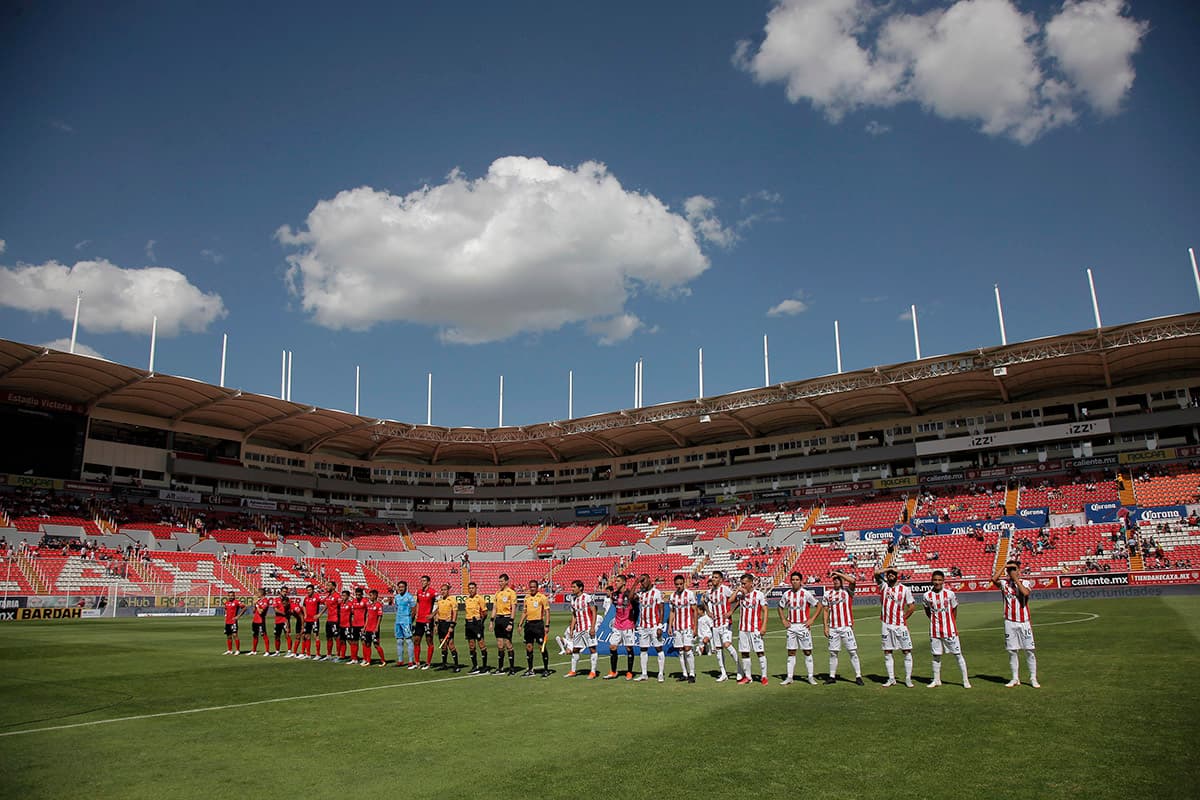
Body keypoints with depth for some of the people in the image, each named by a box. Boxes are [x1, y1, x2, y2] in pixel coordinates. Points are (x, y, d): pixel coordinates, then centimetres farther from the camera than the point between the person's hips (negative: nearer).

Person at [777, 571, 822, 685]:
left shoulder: (806, 593, -6)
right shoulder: (786, 594, 4)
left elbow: (819, 606, -2)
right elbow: (781, 607, 19)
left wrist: (812, 620, -8)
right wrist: (783, 620, 7)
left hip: (803, 626, -3)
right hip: (791, 626, 3)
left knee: (807, 652, 2)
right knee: (791, 652, 5)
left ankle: (810, 677, 10)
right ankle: (789, 677, 9)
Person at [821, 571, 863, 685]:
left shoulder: (847, 591, 1)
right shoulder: (828, 594, 10)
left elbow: (852, 581, -21)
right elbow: (826, 611, 12)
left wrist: (838, 573, -15)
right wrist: (826, 627, 5)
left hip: (846, 627, -3)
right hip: (833, 628, 3)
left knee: (853, 652, -2)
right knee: (833, 653, 7)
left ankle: (858, 676, 5)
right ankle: (832, 676, 16)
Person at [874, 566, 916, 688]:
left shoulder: (905, 589, 1)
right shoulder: (883, 586, 5)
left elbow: (912, 606, 4)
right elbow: (876, 573, -9)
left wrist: (903, 618, -1)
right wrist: (889, 569, -3)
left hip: (900, 625, -2)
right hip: (886, 625, 2)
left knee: (907, 651, -2)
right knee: (887, 652, 5)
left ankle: (908, 678, 8)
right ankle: (891, 679, 14)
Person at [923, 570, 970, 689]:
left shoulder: (950, 594, -6)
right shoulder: (927, 596, -3)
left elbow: (954, 610, 6)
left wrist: (951, 623, 5)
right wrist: (935, 620, 7)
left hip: (950, 630, -2)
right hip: (935, 631, 2)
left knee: (958, 654, 2)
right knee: (936, 656, 9)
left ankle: (965, 680, 10)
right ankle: (936, 680, 19)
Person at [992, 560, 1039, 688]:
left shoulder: (1025, 583, 2)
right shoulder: (1004, 583, 5)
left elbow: (1025, 592, -20)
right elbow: (993, 579, -16)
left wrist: (1016, 579, -13)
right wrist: (1004, 567, -11)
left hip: (1024, 622, -1)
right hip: (1010, 623, 1)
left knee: (1029, 650, 0)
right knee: (1012, 651, 5)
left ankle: (1033, 678, 11)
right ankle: (1015, 678, 14)